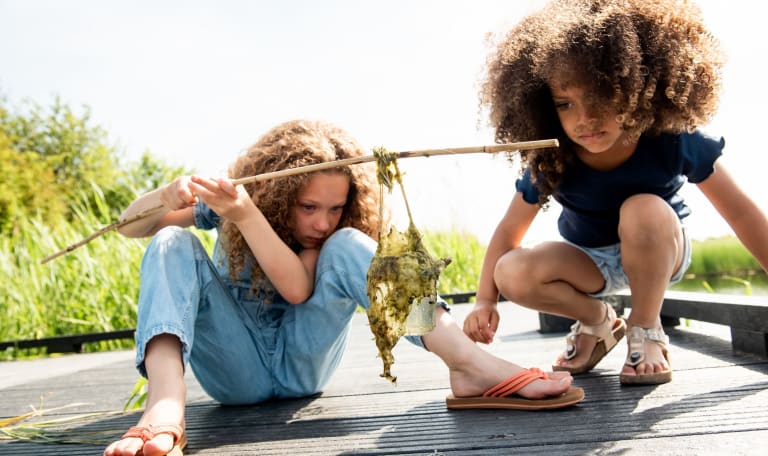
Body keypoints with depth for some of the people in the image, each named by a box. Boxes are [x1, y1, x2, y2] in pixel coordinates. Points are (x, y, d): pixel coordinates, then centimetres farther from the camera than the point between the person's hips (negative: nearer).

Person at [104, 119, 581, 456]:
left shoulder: (337, 237, -8)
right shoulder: (224, 201, -7)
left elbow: (298, 288, -27)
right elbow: (131, 227, -13)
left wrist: (246, 215, -41)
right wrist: (165, 197, -36)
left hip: (300, 364, 0)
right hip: (238, 370, 1)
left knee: (348, 247, -26)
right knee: (173, 245, -24)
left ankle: (471, 364, -41)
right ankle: (165, 407, -46)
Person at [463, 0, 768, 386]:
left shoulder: (672, 139, -28)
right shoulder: (548, 162, -25)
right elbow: (509, 230, -15)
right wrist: (485, 300, -27)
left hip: (660, 253, -1)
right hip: (589, 261, 2)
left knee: (644, 209, -37)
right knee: (512, 274, -27)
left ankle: (646, 330, -13)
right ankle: (598, 322, 3)